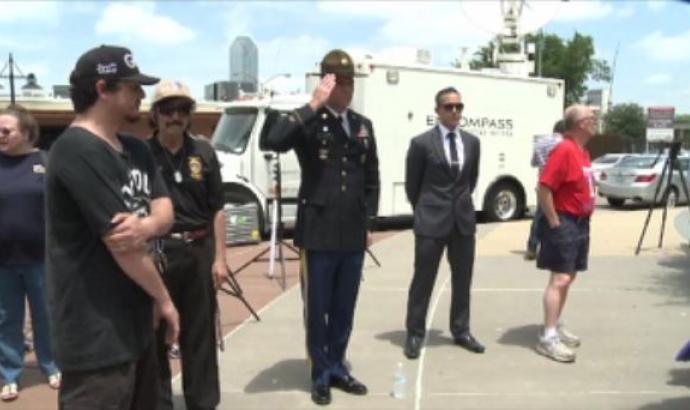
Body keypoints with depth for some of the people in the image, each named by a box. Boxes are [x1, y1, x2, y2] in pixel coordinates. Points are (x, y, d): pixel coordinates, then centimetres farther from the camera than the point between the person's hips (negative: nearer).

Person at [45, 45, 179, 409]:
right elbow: (119, 244, -21)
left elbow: (165, 211, 1)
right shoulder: (78, 150, -19)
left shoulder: (135, 149, 10)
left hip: (135, 321, 9)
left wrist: (146, 225, -23)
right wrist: (164, 300, -9)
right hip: (96, 334, -9)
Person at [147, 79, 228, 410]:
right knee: (155, 334, 9)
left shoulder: (203, 152, 4)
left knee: (200, 334, 14)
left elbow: (216, 209, 6)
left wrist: (219, 257, 3)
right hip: (156, 251, -2)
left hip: (199, 250, 3)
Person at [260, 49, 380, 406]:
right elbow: (270, 141, -25)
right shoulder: (309, 123, -4)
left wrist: (369, 222, 12)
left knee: (344, 308, 14)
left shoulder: (363, 125, 12)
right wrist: (313, 106, -22)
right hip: (318, 233, -4)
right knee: (317, 308, 6)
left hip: (353, 235, 5)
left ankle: (337, 367, 30)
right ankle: (320, 374, 22)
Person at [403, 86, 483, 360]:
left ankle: (460, 331, 27)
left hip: (463, 219, 5)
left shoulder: (472, 142, 7)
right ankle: (415, 335, 15)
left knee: (463, 279, 12)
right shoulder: (422, 142, -7)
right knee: (423, 280, 3)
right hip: (431, 220, -4)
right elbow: (411, 184, 2)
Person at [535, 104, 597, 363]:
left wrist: (583, 220, 15)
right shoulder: (565, 150, -17)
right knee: (560, 279, -10)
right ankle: (548, 337, -7)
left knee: (569, 277, 14)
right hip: (565, 224, -10)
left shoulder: (583, 152, 13)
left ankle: (556, 326, 25)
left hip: (581, 223, 10)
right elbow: (544, 188, -24)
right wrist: (554, 222, -21)